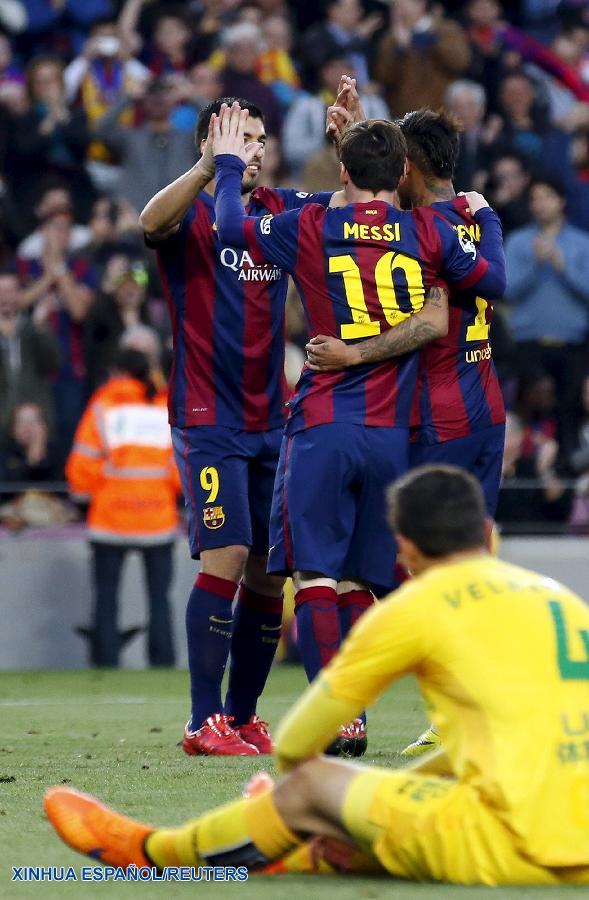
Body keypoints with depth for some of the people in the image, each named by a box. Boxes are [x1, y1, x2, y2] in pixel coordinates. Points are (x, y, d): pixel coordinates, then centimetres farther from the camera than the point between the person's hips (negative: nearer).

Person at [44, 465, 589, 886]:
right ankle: (290, 854, 57)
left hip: (521, 846, -6)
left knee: (312, 785, 13)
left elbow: (293, 746, 10)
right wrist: (372, 804, 30)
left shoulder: (414, 608, 1)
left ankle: (150, 852, 34)